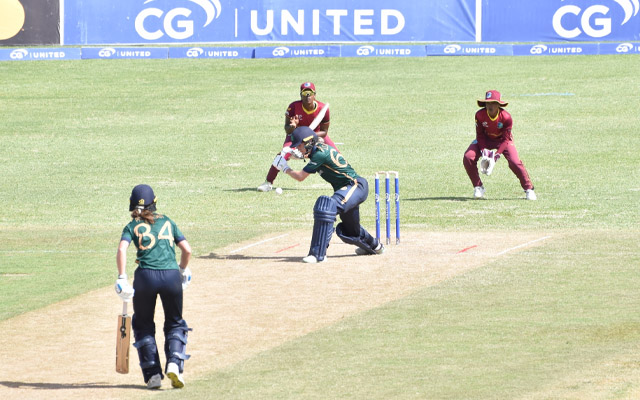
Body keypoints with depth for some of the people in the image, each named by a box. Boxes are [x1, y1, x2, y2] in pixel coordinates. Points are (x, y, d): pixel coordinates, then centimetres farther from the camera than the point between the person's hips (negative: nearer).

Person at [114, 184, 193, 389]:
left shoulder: (132, 226, 11)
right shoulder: (167, 222, 17)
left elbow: (122, 249, -7)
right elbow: (187, 250, 13)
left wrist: (122, 278, -11)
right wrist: (184, 270, 31)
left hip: (145, 276, -1)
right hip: (171, 276, 1)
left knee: (143, 325, 17)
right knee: (175, 324, 17)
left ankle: (153, 373, 9)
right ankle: (174, 363, -7)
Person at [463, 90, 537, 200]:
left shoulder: (506, 117, -29)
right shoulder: (480, 115, -23)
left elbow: (506, 139, -21)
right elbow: (480, 135, -11)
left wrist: (497, 153, -33)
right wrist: (483, 149, -27)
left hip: (502, 140, -2)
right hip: (485, 140, 2)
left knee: (515, 162, -23)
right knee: (468, 158, -18)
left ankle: (529, 189, -3)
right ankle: (478, 187, 2)